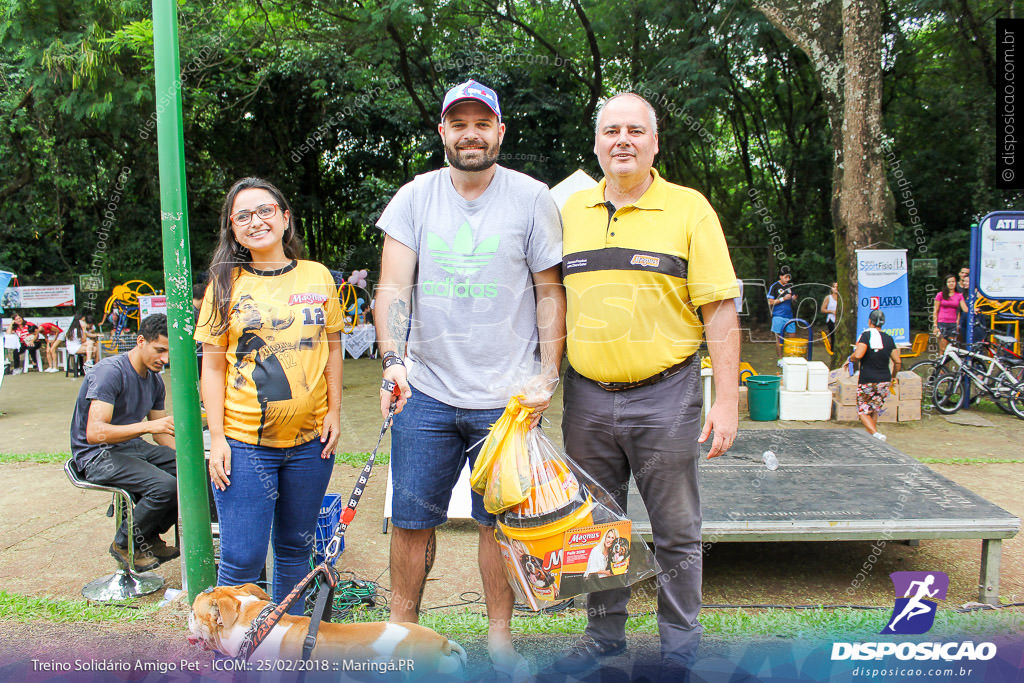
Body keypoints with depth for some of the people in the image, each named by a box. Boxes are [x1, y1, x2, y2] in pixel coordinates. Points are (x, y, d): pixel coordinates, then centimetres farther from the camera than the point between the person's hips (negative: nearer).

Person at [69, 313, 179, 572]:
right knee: (165, 486, -29)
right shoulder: (111, 372, -19)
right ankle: (125, 543, -2)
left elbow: (161, 433, 16)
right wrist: (148, 426, -37)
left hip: (132, 447, 8)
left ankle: (150, 536, 6)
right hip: (97, 455, -8)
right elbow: (95, 433, -28)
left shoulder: (154, 381, 8)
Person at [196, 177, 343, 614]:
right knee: (242, 560, -2)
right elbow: (212, 367, 0)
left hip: (311, 439, 3)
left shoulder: (317, 277, 6)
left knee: (296, 546, 16)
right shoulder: (225, 283, 0)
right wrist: (217, 438, -6)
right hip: (244, 442, -2)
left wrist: (334, 411, 4)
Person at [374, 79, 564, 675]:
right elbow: (393, 287, -1)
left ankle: (500, 636, 26)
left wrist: (548, 375, -4)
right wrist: (393, 361, -16)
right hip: (426, 391, 2)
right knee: (412, 519, 9)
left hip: (507, 396, -1)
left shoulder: (532, 199, 0)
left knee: (500, 519, 8)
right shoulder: (415, 197, 4)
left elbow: (550, 293, 3)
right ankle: (401, 628, 29)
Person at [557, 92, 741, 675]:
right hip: (586, 397, 4)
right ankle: (605, 634, 33)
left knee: (677, 533, 8)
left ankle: (680, 646, 26)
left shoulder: (689, 209, -3)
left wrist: (727, 400, -11)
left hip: (664, 396, -3)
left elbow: (721, 309, -6)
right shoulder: (571, 211, 8)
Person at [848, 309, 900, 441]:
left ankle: (876, 434, -17)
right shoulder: (888, 338, 7)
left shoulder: (867, 335, -9)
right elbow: (897, 362, 9)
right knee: (874, 411, 20)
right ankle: (873, 434, 18)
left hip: (867, 381, -5)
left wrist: (850, 358, -1)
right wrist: (893, 377, 25)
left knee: (863, 412, 3)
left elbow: (858, 355, -23)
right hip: (884, 381, 5)